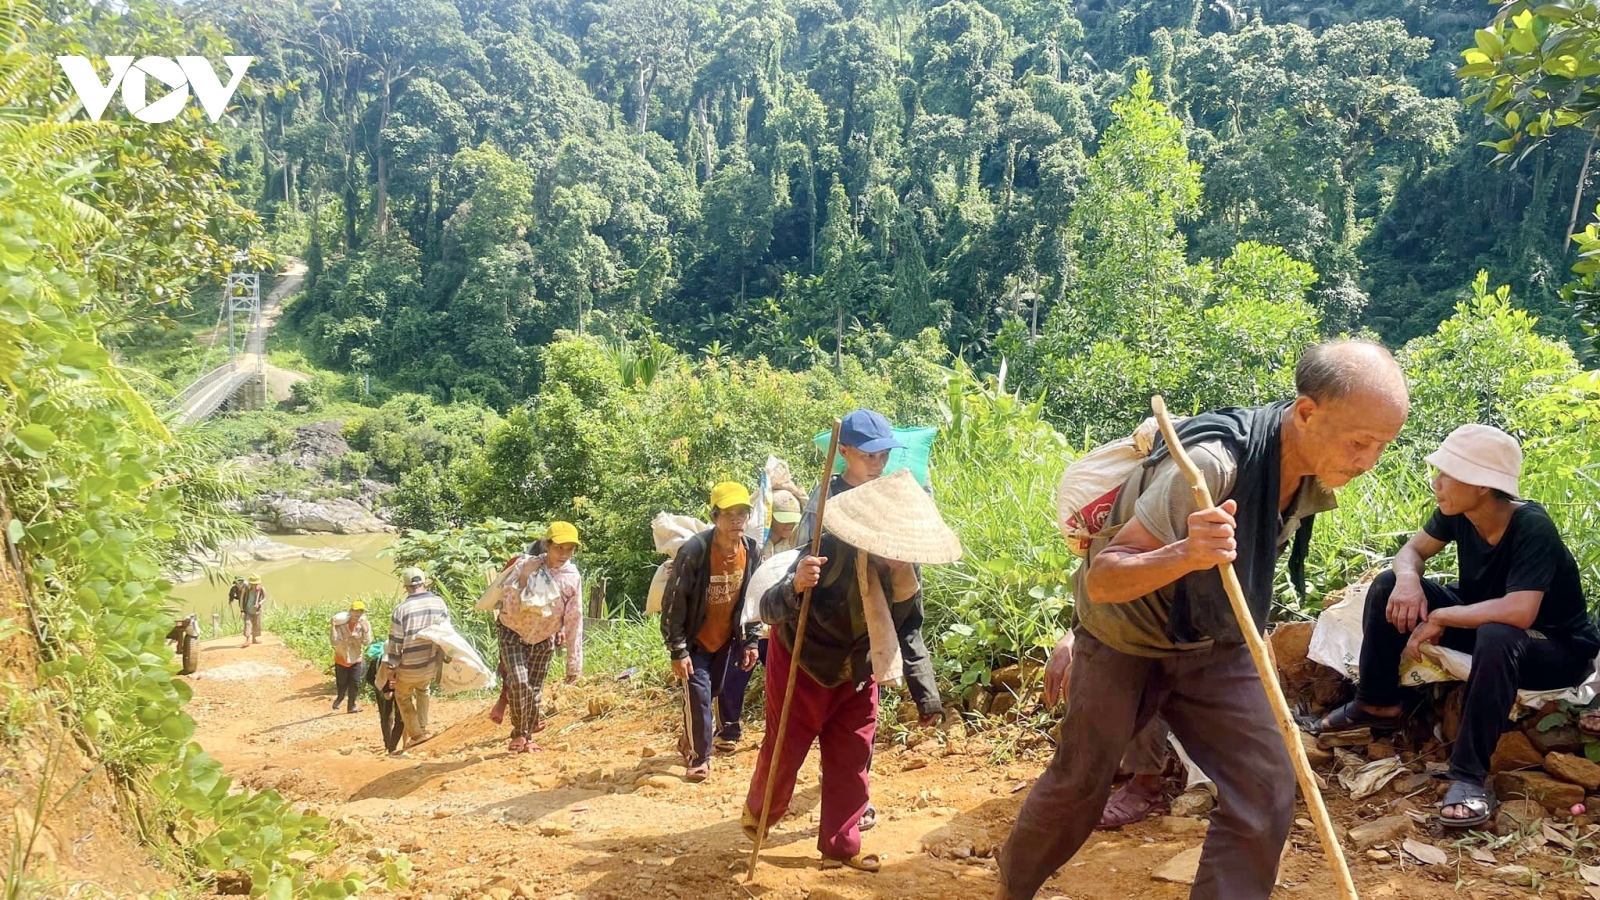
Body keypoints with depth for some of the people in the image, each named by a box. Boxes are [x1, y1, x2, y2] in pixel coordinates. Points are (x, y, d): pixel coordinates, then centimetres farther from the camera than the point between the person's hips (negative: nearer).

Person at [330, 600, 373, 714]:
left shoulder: (364, 624, -10)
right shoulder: (340, 623, -17)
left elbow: (367, 642, -13)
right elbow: (335, 641, -20)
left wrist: (366, 630, -28)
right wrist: (333, 627, -30)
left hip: (356, 659, 1)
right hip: (341, 658, -1)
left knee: (355, 683, -3)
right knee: (342, 684, 6)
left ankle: (351, 706, 13)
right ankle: (339, 699, 37)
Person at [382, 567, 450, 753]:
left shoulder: (402, 609, -15)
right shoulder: (439, 602, -6)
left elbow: (395, 642, -11)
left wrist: (391, 668, -1)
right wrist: (444, 656, 15)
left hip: (409, 667, -3)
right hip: (432, 664, 4)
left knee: (403, 697, 21)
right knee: (422, 690, 31)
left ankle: (416, 734, 17)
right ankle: (422, 728, 31)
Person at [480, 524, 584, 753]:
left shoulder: (573, 578, -10)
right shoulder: (525, 565, -15)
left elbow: (574, 621, -5)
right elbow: (508, 605, -13)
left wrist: (574, 663, -3)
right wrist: (524, 579, -27)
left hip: (543, 640, 2)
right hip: (513, 633, -2)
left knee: (535, 690, 4)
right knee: (518, 681, -19)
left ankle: (527, 736, 24)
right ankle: (519, 733, 0)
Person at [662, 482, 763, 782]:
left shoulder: (752, 551, -12)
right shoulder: (693, 552, -28)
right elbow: (673, 603, -22)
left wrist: (750, 642, 3)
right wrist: (678, 651, -21)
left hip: (727, 639, 5)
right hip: (695, 640, -5)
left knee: (711, 692, 17)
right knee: (698, 694, -8)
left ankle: (690, 739, 40)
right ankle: (700, 758, 9)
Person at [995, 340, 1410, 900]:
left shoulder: (1314, 470, -12)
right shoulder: (1212, 464, -36)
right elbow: (1101, 580, -37)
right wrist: (1185, 555, -54)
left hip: (1214, 647, 6)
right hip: (1125, 639, -5)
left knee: (1266, 787, -8)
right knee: (1079, 784, 8)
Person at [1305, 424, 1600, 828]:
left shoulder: (1532, 528, -31)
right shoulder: (1457, 514, -12)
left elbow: (1519, 611, -42)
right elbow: (1413, 550, 2)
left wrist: (1439, 618, -32)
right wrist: (1408, 579, -22)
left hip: (1556, 648, -7)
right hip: (1482, 621, 7)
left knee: (1496, 637, -41)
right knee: (1389, 586, -7)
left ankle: (1469, 775, -32)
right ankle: (1376, 704, 7)